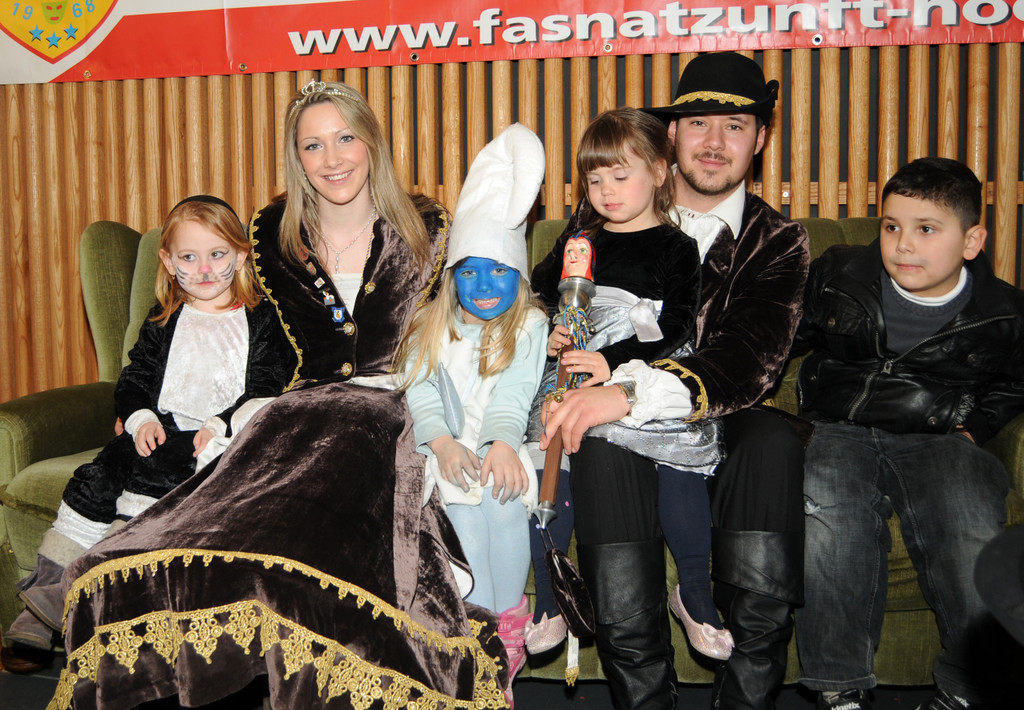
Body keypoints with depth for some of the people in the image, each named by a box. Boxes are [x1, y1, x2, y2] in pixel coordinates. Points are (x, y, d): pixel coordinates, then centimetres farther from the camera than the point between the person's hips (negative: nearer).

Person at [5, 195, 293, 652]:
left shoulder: (261, 320, 5)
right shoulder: (163, 323, 19)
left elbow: (264, 389, -3)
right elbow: (133, 380, 15)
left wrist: (220, 427, -18)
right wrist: (141, 417, -7)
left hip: (221, 439, -5)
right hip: (160, 430, 5)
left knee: (153, 477, -29)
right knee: (97, 477, -19)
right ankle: (49, 578, -17)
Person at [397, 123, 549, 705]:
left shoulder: (529, 326, 7)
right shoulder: (432, 330, 13)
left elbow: (514, 395, -7)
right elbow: (419, 392, 1)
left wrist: (501, 443, -25)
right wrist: (442, 442, -17)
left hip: (500, 446, -1)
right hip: (448, 447, 1)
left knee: (500, 490, -31)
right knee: (462, 496, -29)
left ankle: (507, 626, -18)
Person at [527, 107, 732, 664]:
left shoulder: (675, 249, 8)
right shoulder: (576, 243, 23)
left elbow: (673, 327, -4)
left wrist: (614, 361, -20)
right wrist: (548, 337, -2)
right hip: (577, 381, 3)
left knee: (679, 457, -26)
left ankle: (694, 591, -5)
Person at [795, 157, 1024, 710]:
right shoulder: (835, 276, 3)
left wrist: (972, 430, 8)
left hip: (937, 440, 1)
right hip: (835, 431, 0)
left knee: (974, 539, -28)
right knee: (828, 529, -31)